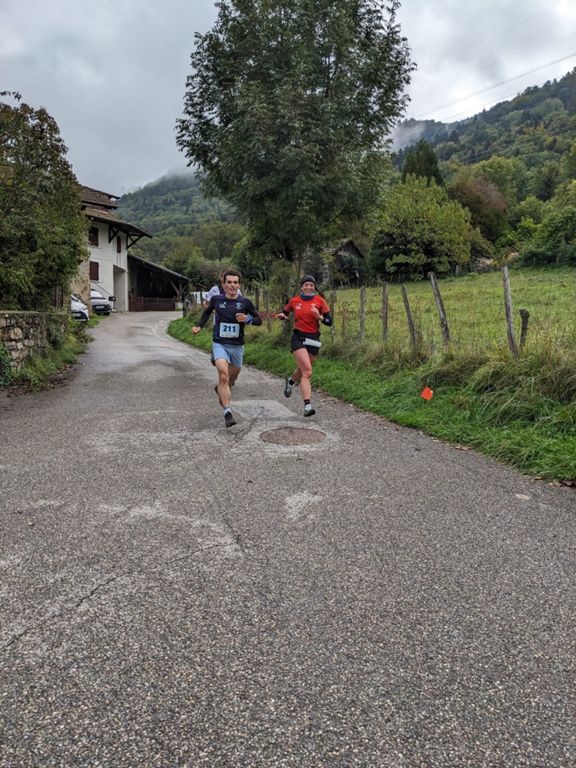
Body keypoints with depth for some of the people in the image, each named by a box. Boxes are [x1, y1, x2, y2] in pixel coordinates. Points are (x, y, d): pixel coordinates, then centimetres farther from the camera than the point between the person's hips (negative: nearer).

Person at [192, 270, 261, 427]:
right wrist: (199, 326, 7)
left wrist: (248, 319, -15)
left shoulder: (245, 302, -5)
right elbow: (207, 312, 19)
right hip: (219, 344, -2)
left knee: (231, 379, 17)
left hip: (237, 346, 2)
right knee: (223, 374, -24)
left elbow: (259, 320, 4)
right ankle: (227, 412, -21)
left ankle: (220, 390, 53)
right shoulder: (216, 299, -2)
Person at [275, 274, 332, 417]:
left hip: (313, 339, 2)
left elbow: (329, 321, -1)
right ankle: (308, 406, -20)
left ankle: (291, 381, 52)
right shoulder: (294, 301, 3)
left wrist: (319, 317, -20)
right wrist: (281, 315, -3)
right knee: (307, 372, -18)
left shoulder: (319, 301, 0)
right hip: (298, 338, -2)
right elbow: (284, 313, 19)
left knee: (303, 370, 17)